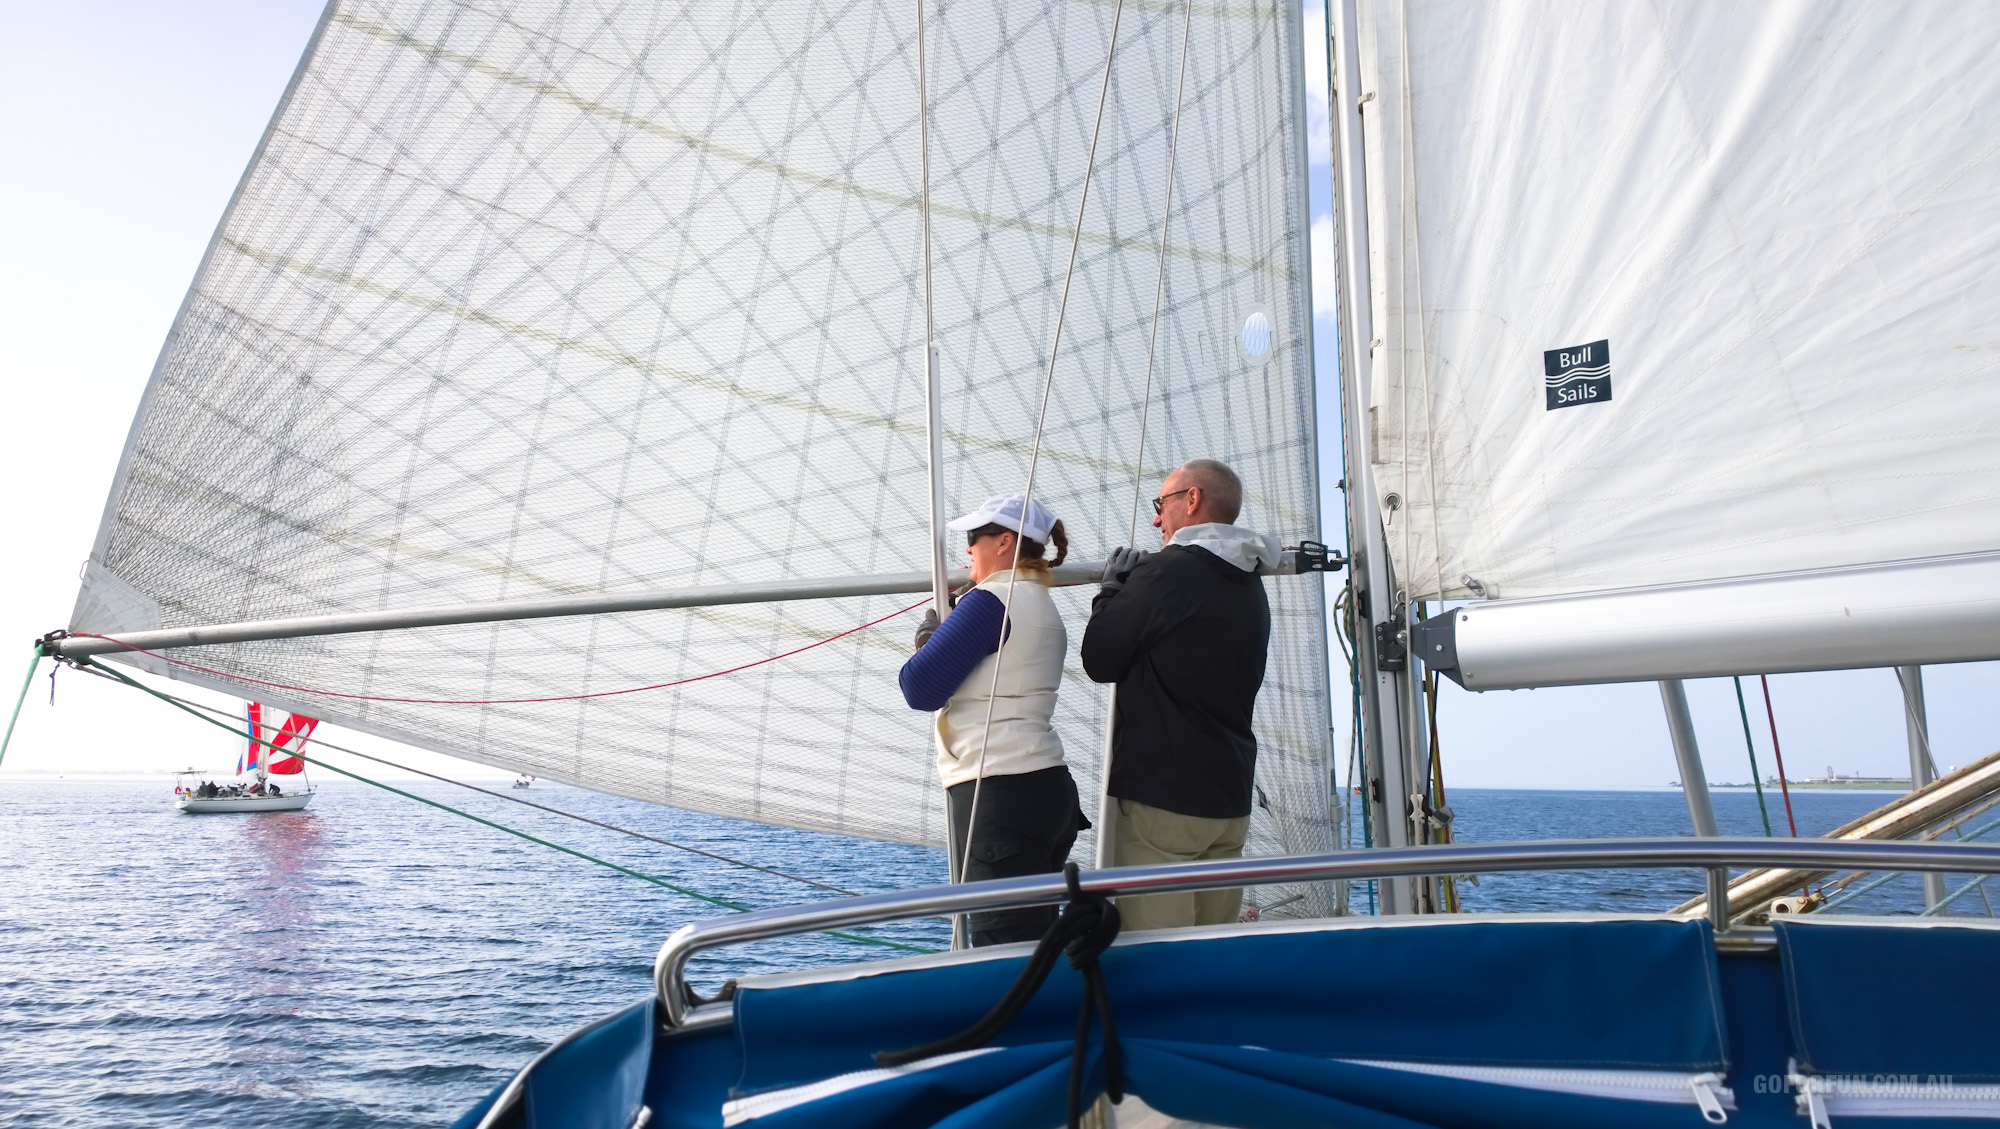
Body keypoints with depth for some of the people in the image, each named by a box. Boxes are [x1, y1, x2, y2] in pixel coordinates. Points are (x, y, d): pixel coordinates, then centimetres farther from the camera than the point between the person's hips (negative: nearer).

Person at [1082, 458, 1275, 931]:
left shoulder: (1168, 572, -14)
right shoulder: (1250, 587, 14)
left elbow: (1099, 661, -8)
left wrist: (1113, 586, 6)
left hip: (1162, 795, -9)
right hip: (1229, 797, 9)